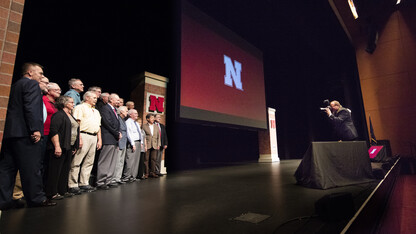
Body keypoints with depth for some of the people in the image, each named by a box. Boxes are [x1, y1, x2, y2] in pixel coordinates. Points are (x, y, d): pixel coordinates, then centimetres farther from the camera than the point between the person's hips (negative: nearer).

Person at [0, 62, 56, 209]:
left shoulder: (15, 85, 22)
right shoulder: (32, 84, -6)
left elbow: (15, 108, 20)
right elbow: (31, 108, -18)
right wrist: (35, 129, -20)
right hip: (25, 133, -9)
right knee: (31, 168, -2)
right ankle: (36, 198, 7)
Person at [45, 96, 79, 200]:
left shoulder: (70, 116, 19)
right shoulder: (58, 115, -8)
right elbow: (54, 131, -17)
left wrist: (74, 147, 19)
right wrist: (57, 146, -22)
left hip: (69, 148, 9)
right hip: (60, 147, -9)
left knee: (65, 170, 13)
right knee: (55, 170, -2)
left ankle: (62, 190, 21)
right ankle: (52, 193, 7)